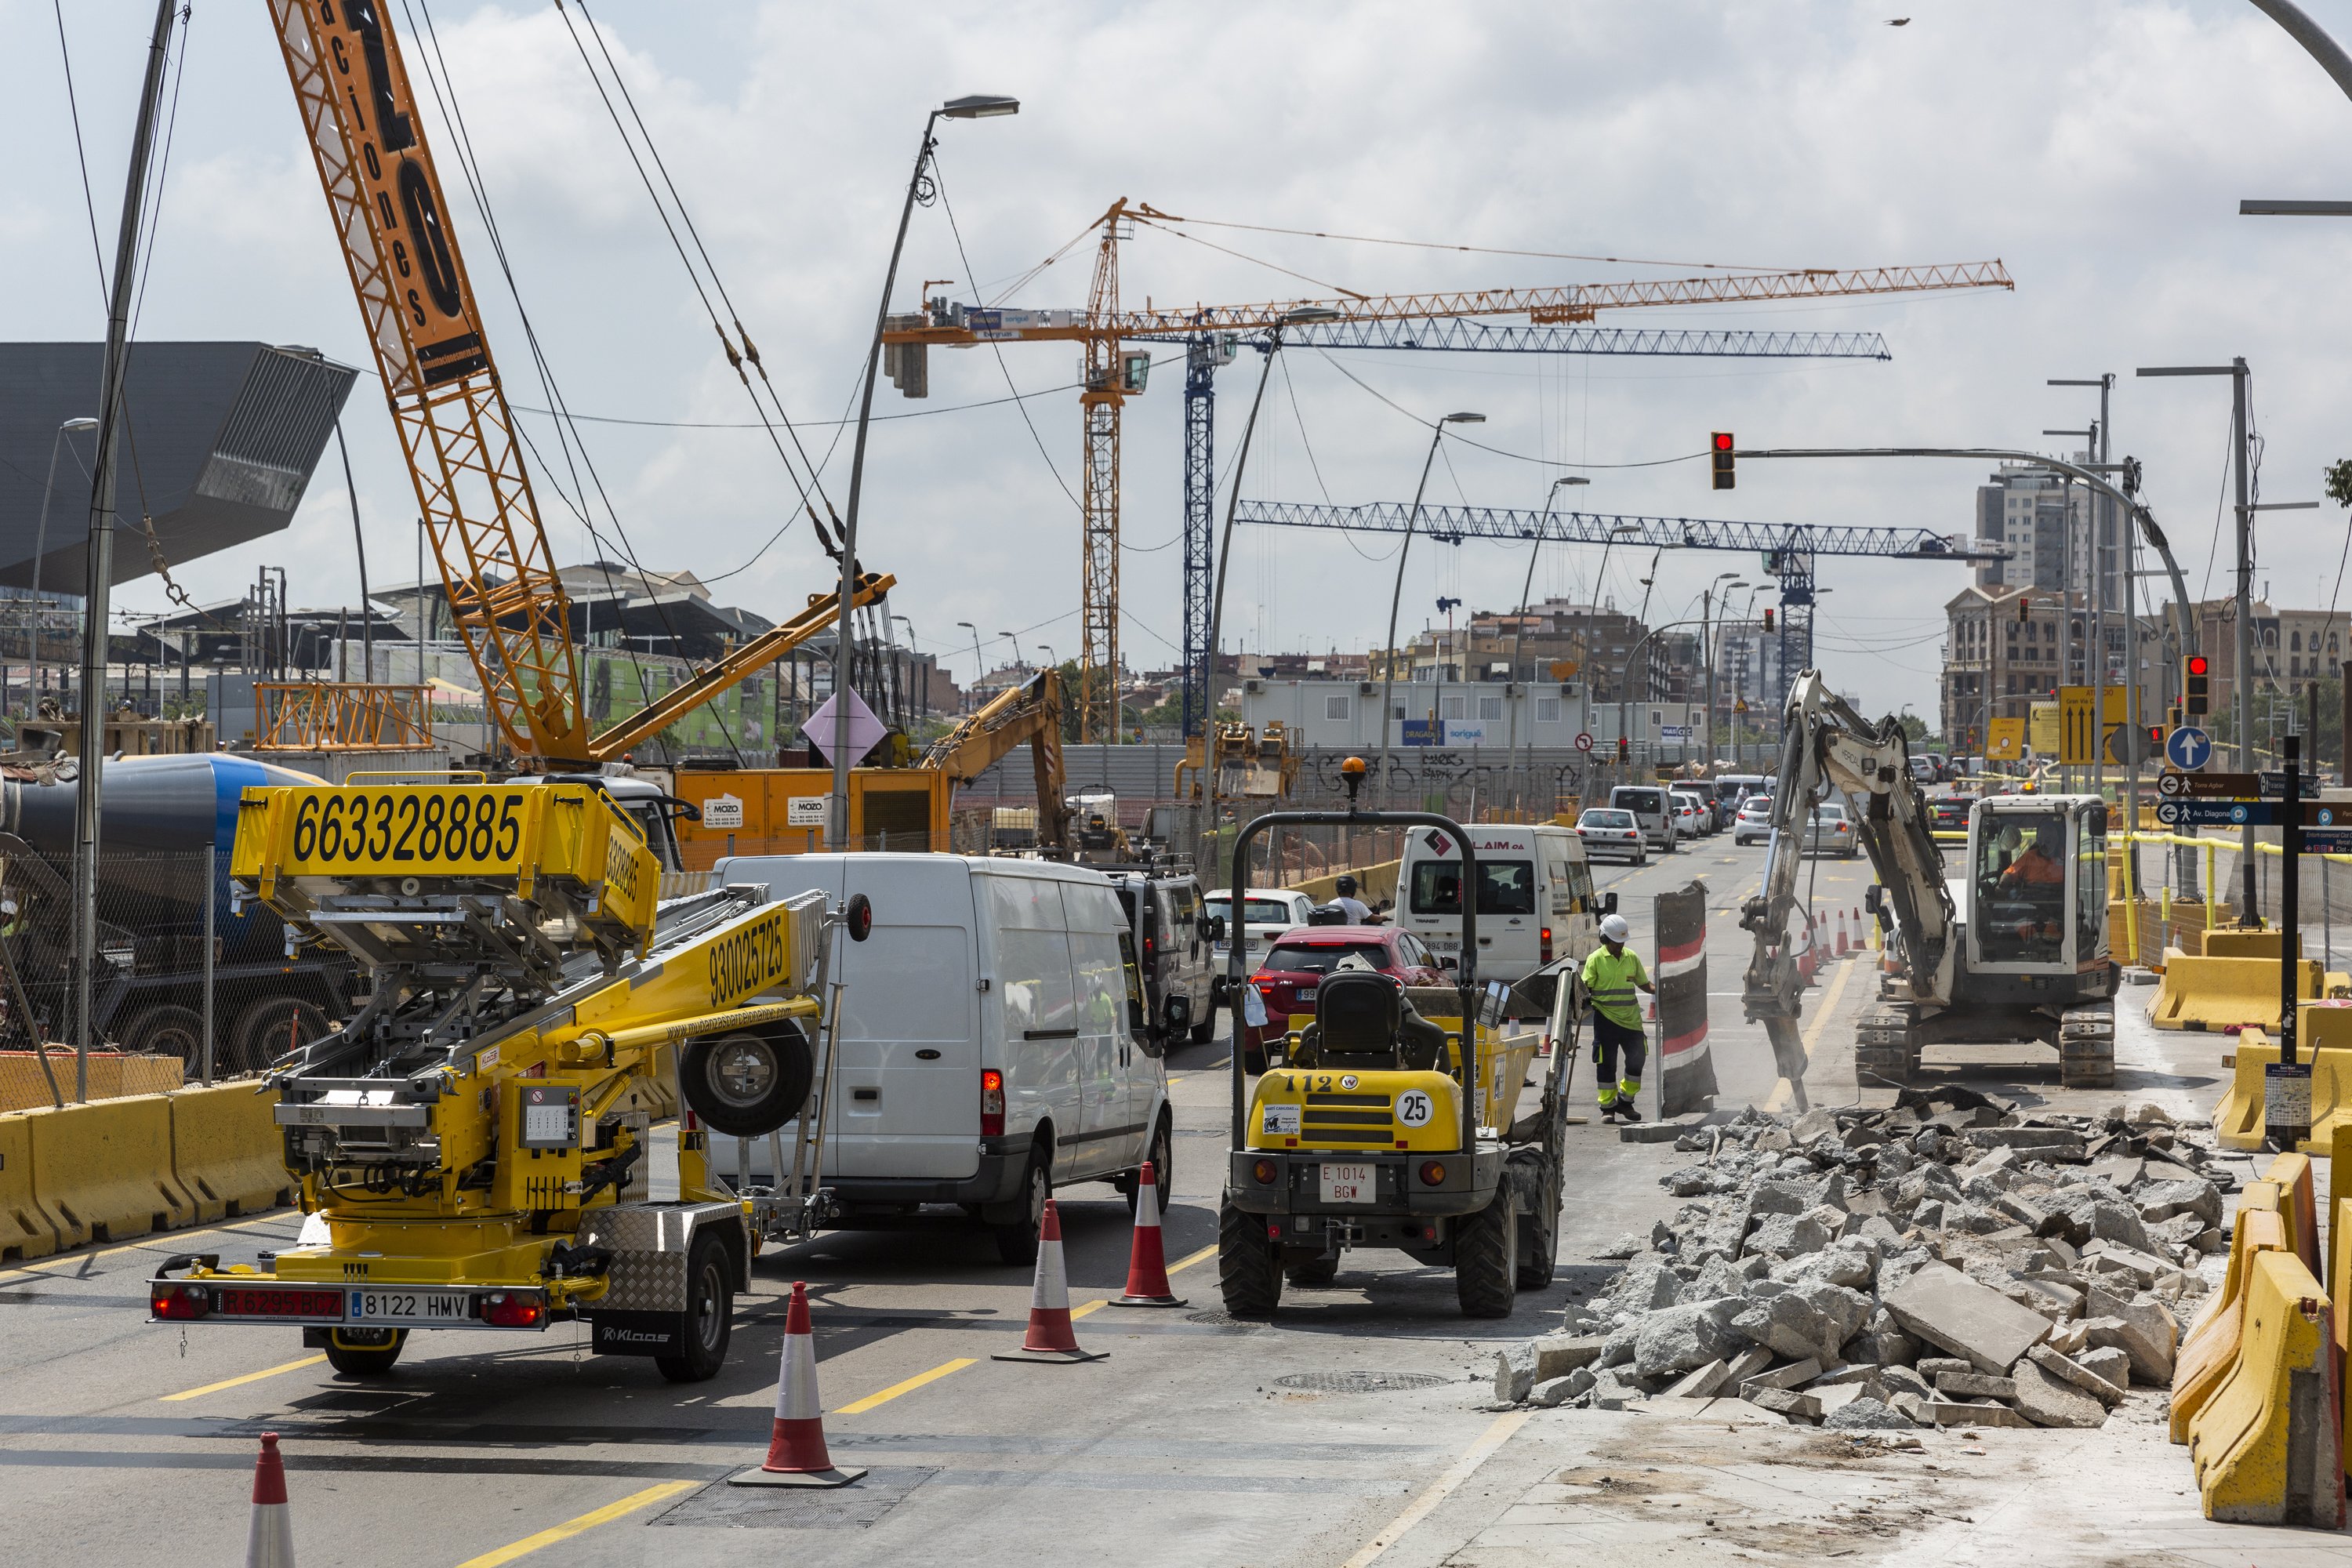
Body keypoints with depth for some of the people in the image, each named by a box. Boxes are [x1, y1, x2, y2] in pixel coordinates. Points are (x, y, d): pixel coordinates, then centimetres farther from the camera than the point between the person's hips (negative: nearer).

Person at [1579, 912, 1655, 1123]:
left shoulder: (1632, 957, 8)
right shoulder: (1596, 959, -4)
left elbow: (1643, 984, 17)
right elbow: (1585, 987, -7)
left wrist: (1656, 990, -2)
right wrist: (1583, 996, -29)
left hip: (1630, 1018, 4)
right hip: (1605, 1018, -4)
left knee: (1636, 1059, 3)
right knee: (1607, 1064, 2)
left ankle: (1625, 1101, 21)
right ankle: (1607, 1107, 11)